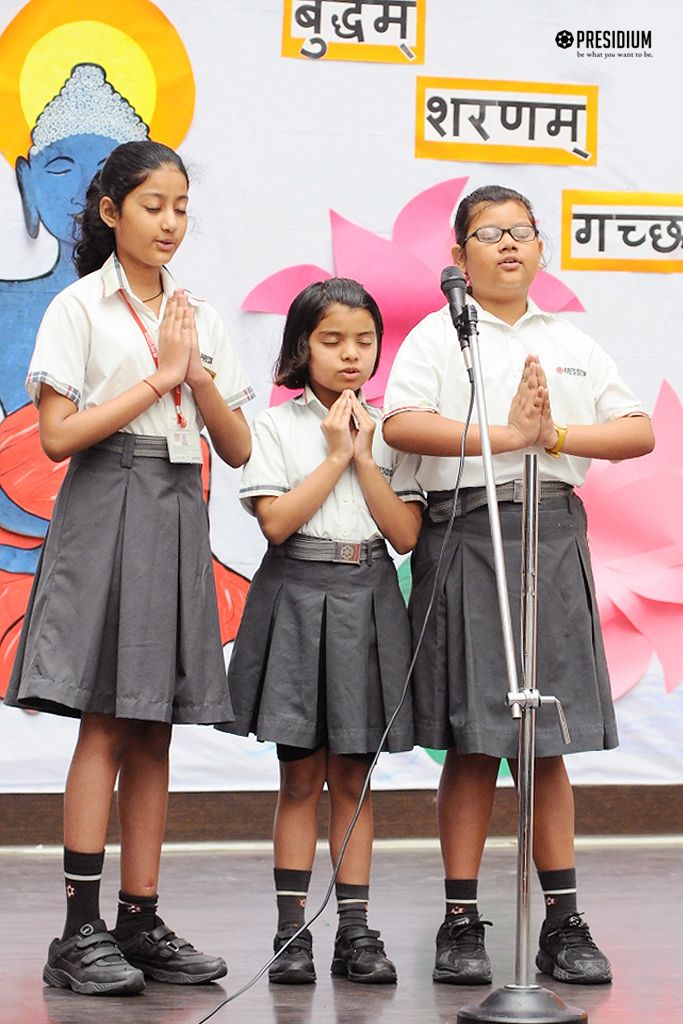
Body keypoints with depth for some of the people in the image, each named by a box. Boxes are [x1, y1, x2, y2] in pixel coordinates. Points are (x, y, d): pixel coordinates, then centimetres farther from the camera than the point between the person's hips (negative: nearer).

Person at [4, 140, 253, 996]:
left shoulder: (195, 316, 15)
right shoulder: (81, 307, 0)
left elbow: (237, 449, 10)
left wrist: (196, 371, -6)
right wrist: (158, 378, -9)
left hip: (179, 517, 5)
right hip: (107, 512, -5)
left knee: (153, 732, 5)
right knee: (106, 727, -10)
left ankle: (140, 921, 8)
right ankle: (79, 932, -8)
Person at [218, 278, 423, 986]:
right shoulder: (277, 426, 1)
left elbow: (406, 533, -1)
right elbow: (277, 522, -11)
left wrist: (363, 457, -8)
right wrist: (335, 457, -9)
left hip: (368, 601, 2)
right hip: (297, 597, -2)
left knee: (351, 775, 6)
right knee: (302, 775, 0)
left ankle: (355, 931, 8)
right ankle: (291, 932, 4)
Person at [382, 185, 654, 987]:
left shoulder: (572, 346, 17)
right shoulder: (437, 337, 4)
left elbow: (638, 431, 8)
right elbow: (402, 424, -13)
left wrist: (556, 435, -7)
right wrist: (508, 436, -16)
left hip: (552, 534, 3)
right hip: (465, 534, -3)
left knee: (550, 739, 5)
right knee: (472, 741, -3)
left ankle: (563, 923, 10)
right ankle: (461, 924, 4)